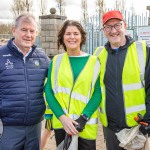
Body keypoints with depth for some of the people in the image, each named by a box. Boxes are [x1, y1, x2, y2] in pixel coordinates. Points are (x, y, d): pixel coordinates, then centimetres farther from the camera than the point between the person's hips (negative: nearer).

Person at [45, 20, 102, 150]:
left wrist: (84, 118, -14)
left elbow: (98, 92, -3)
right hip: (60, 123, 1)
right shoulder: (56, 61, 3)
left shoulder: (93, 61, 0)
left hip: (86, 125, -1)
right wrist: (62, 117, -13)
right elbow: (49, 91, -1)